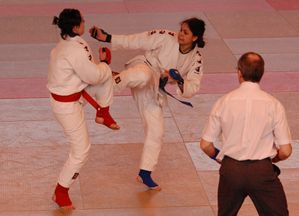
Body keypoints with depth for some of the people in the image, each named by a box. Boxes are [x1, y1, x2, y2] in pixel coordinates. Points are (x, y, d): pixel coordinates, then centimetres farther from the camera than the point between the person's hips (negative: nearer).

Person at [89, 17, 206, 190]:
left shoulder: (196, 60, -4)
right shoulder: (166, 38, -12)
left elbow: (192, 90, -8)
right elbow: (135, 41, -10)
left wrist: (180, 81, -30)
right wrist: (105, 37, -16)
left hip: (154, 92, 4)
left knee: (156, 132, 6)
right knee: (144, 76, -44)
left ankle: (145, 174, 22)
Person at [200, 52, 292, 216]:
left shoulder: (224, 102, -4)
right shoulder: (273, 105, -7)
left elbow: (205, 145, 1)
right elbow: (285, 151, -6)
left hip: (230, 170, 2)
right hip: (262, 171, -2)